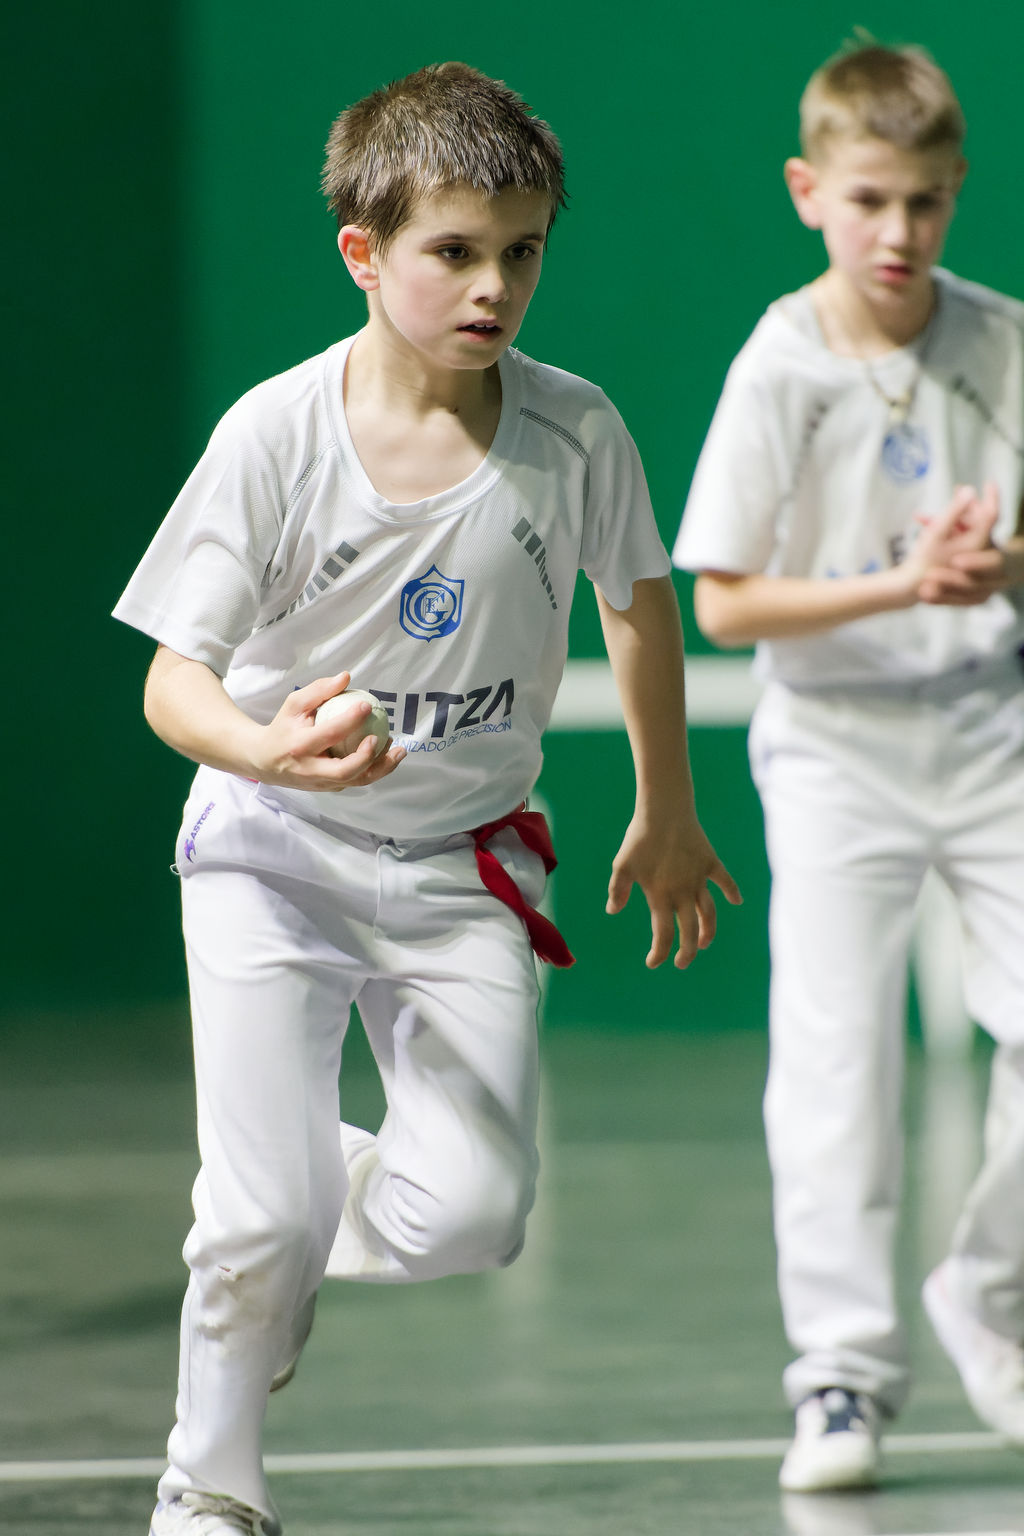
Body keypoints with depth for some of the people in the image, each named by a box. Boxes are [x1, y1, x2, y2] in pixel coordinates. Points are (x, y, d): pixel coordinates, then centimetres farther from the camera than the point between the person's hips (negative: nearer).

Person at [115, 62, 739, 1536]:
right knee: (262, 1217, -12)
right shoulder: (277, 434, -17)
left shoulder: (574, 431, -10)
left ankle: (345, 1187, 23)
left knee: (473, 1216, -13)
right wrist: (269, 747, -37)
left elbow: (642, 603, 10)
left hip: (465, 862, 2)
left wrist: (667, 815, 19)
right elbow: (173, 681, -15)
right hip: (275, 853, -2)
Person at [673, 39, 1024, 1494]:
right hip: (838, 746, -3)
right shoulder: (779, 370, -10)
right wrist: (899, 588, -21)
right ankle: (843, 1370, -2)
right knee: (834, 1056, -8)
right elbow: (723, 603, -10)